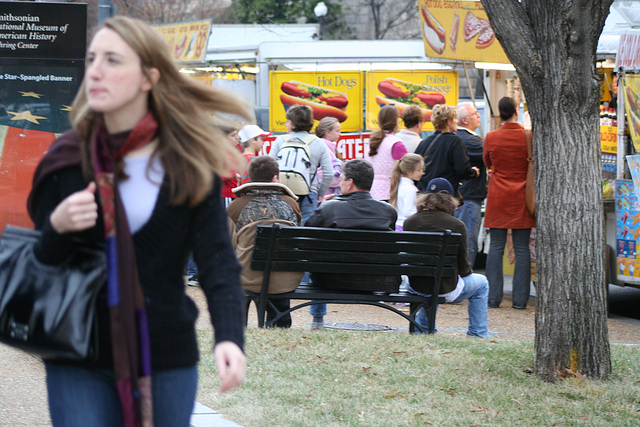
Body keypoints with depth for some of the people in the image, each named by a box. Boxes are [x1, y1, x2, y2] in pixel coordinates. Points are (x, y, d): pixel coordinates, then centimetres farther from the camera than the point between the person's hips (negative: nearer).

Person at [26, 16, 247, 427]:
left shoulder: (191, 162, -3)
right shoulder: (68, 158, 1)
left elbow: (217, 259, -9)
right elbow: (39, 269, 4)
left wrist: (230, 336, -26)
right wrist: (58, 227, -19)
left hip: (167, 359, 0)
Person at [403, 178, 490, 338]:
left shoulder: (409, 222, -5)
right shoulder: (456, 225, -14)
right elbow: (463, 268, -8)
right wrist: (468, 272, 18)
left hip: (416, 287, 4)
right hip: (446, 289, -4)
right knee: (481, 283, 27)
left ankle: (421, 326, 42)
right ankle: (478, 334, 28)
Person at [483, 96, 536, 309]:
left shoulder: (491, 137, -4)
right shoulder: (528, 137, -7)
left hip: (498, 197, 1)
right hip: (521, 197, -1)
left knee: (496, 247, 4)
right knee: (522, 248, 2)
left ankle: (493, 297, 2)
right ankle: (520, 299, 1)